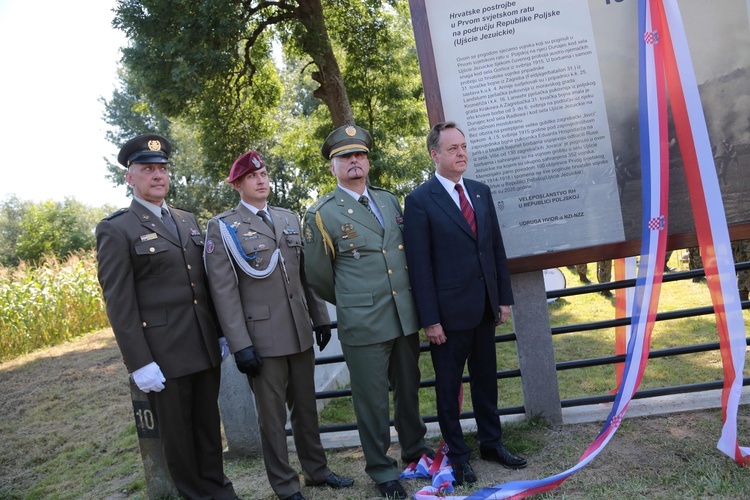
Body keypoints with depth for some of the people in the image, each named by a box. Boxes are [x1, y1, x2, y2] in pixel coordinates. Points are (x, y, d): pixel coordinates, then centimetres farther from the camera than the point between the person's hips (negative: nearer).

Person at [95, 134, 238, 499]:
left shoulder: (189, 221, 12)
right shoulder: (116, 230, -7)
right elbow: (118, 303, -11)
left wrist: (220, 333, 13)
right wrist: (139, 364, -15)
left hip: (206, 349, 6)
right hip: (164, 356, -5)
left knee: (209, 425, 16)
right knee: (177, 432, 10)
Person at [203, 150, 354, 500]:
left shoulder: (290, 219, 11)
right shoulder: (223, 227, -5)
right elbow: (223, 290, -10)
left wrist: (320, 317, 10)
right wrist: (240, 344, -14)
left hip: (300, 332, 5)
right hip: (262, 337, -4)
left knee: (306, 406, 17)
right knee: (272, 415, 8)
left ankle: (316, 470, 34)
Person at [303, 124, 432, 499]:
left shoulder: (389, 199, 9)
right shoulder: (321, 214, -6)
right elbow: (318, 275, 2)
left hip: (406, 317, 5)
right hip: (363, 324, -5)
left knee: (408, 388, 19)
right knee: (372, 398, 6)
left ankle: (414, 448, 40)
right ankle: (381, 469, 25)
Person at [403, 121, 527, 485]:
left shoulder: (481, 192, 8)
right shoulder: (420, 201, -10)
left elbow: (497, 248, 10)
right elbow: (419, 265, -12)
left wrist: (504, 297, 7)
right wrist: (429, 319, -14)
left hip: (485, 307, 6)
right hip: (449, 311, -5)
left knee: (486, 379, 18)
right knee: (448, 386, 10)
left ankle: (491, 442, 36)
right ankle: (457, 455, 27)